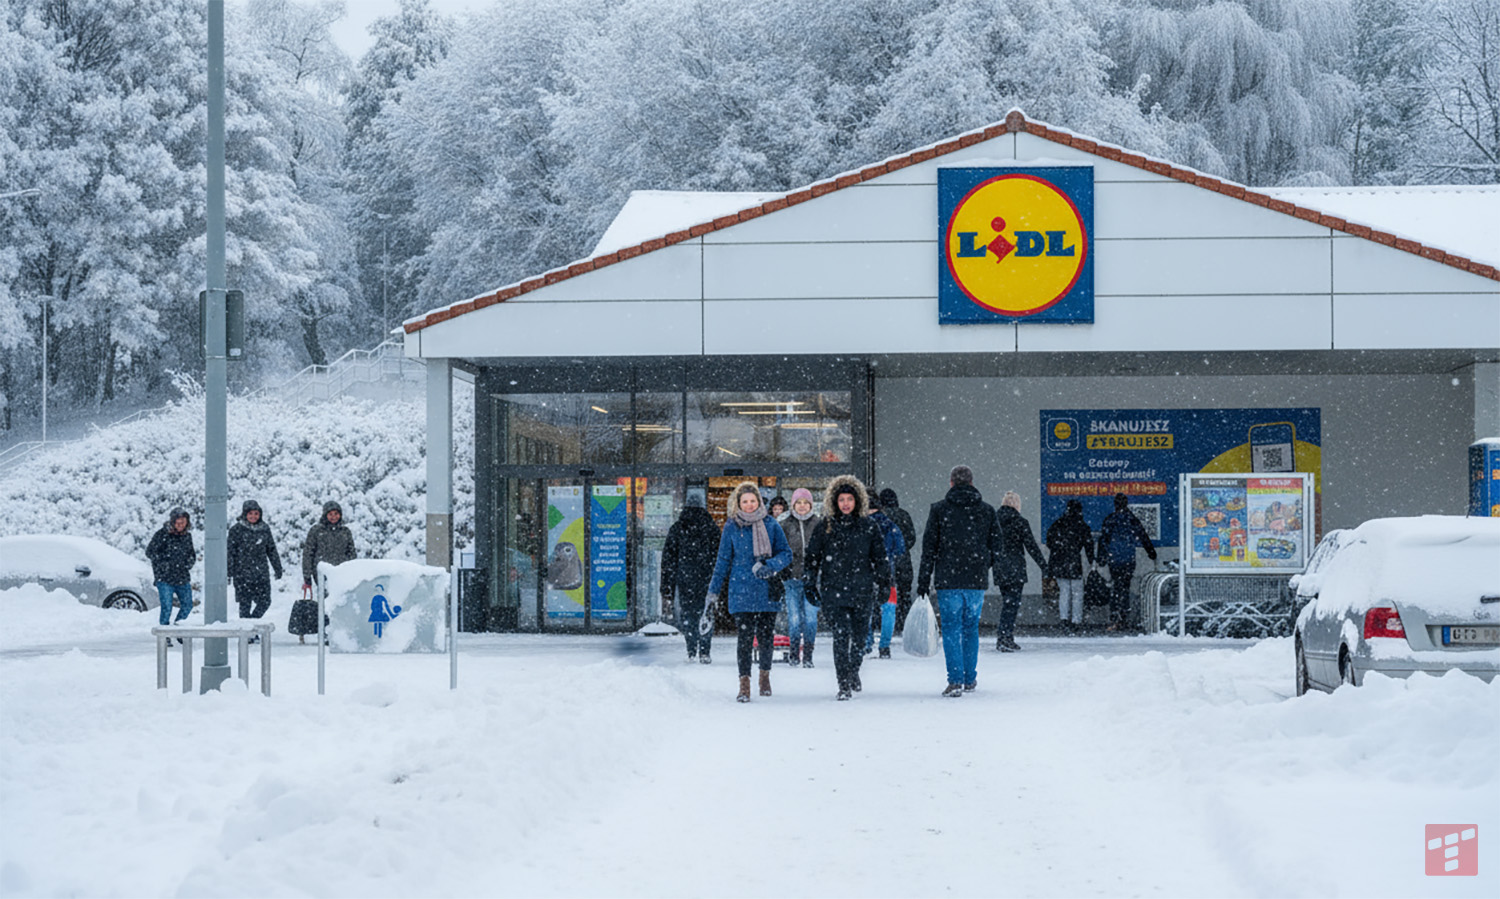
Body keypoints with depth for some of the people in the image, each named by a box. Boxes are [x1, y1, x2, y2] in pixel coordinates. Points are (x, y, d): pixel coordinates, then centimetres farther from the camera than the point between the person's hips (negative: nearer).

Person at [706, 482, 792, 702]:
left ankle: (765, 675, 27)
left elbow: (786, 553, 5)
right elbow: (723, 561, 9)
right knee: (745, 637, -9)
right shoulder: (732, 527, 4)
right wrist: (713, 593, 8)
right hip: (741, 591, -1)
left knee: (765, 636, 4)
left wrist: (769, 566, -15)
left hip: (767, 591, 1)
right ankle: (744, 684, -4)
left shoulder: (771, 525, 5)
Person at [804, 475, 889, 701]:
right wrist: (810, 585, 6)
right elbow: (813, 557, 9)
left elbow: (880, 557, 13)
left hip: (863, 591, 2)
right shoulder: (825, 528, 5)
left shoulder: (869, 527, 7)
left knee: (859, 636, 8)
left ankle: (853, 673, 33)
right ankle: (844, 684, -9)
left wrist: (883, 582, 9)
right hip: (834, 590, -2)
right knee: (841, 635, -11)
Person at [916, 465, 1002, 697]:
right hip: (977, 582, 2)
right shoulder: (987, 510, 6)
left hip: (948, 581, -2)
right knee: (971, 628, 14)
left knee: (951, 629, 0)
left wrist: (924, 581, 0)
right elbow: (996, 547, 8)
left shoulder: (939, 509, -1)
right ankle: (970, 679, 18)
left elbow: (929, 547, -2)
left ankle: (956, 680, -9)